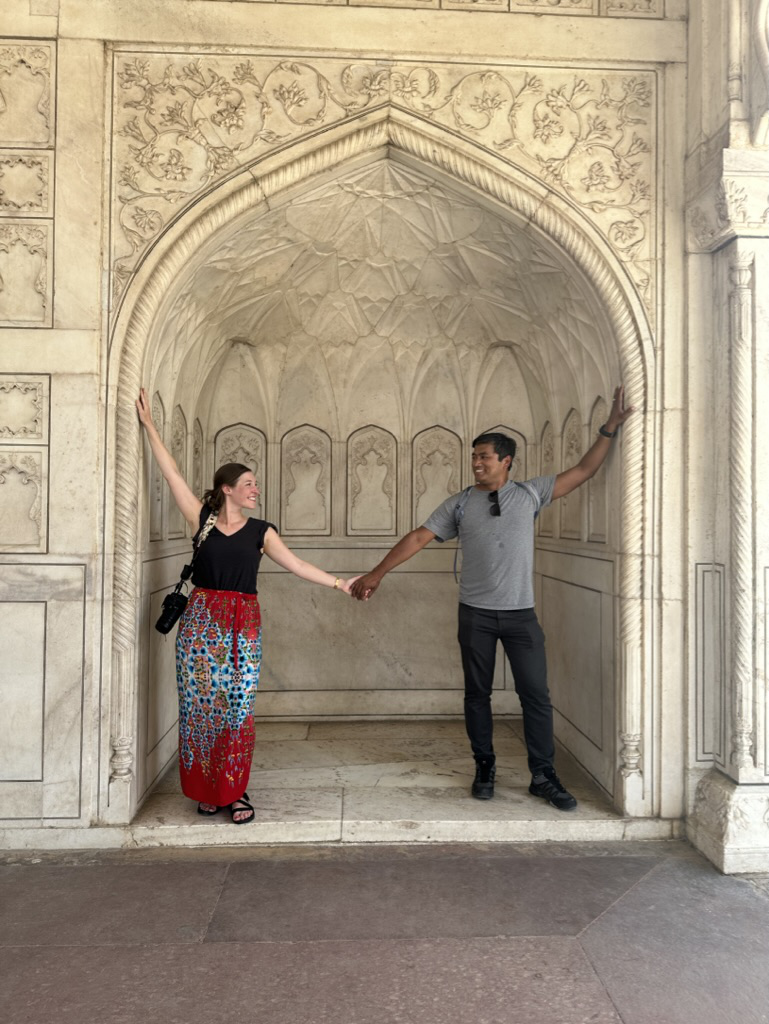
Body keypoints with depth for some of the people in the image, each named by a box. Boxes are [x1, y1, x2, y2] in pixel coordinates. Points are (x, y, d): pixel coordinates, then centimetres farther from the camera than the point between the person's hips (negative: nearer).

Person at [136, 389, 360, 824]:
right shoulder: (203, 519, 3)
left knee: (238, 707, -1)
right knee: (201, 704, 4)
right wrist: (150, 426, 4)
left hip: (243, 623, 0)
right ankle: (206, 789, 19)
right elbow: (173, 474, 3)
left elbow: (296, 564, 5)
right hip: (202, 619, 0)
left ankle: (236, 791, 11)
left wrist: (340, 583, 1)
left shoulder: (260, 531, 7)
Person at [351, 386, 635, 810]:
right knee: (477, 693, 9)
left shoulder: (530, 493, 5)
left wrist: (609, 428, 0)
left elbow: (583, 470, 7)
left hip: (521, 614, 0)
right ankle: (484, 768, 26)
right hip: (476, 614, 0)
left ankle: (543, 775, 15)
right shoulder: (459, 504, 3)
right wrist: (375, 574, -6)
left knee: (536, 693, 1)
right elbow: (418, 537, -1)